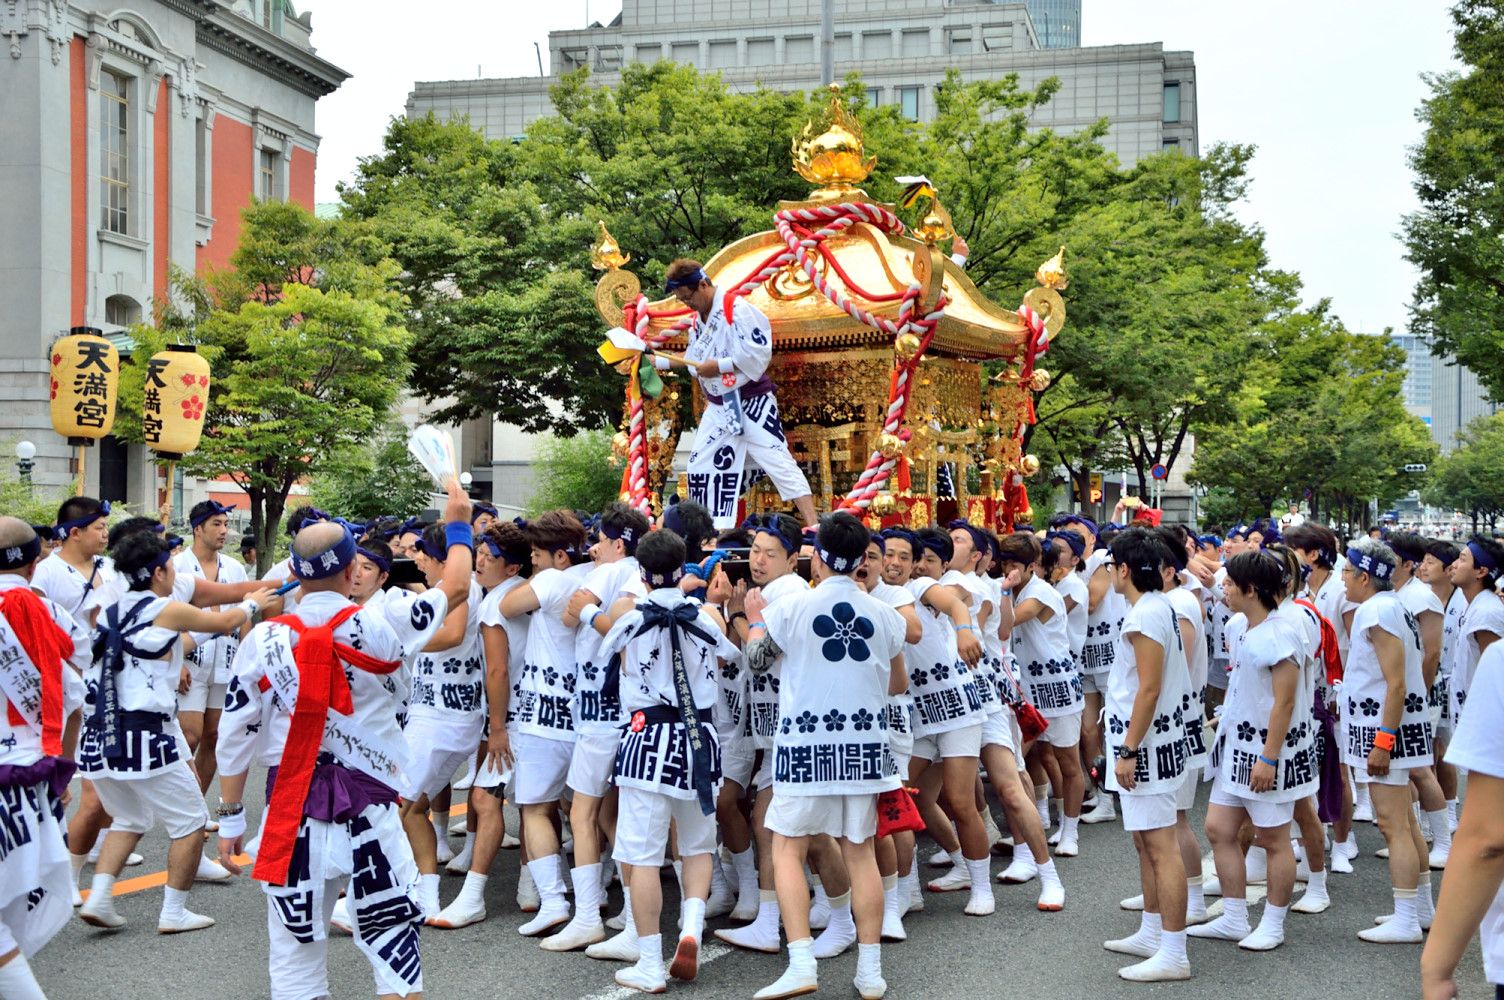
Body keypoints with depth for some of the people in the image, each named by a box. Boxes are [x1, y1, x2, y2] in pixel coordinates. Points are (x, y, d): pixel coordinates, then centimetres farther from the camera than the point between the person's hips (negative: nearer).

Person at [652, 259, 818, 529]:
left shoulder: (737, 309, -17)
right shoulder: (699, 318, 10)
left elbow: (758, 353, -23)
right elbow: (694, 358, 20)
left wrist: (719, 366, -20)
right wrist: (656, 360, 15)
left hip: (751, 403, -9)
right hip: (719, 406, 9)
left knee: (778, 461, -15)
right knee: (701, 466, 10)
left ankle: (813, 526, -18)